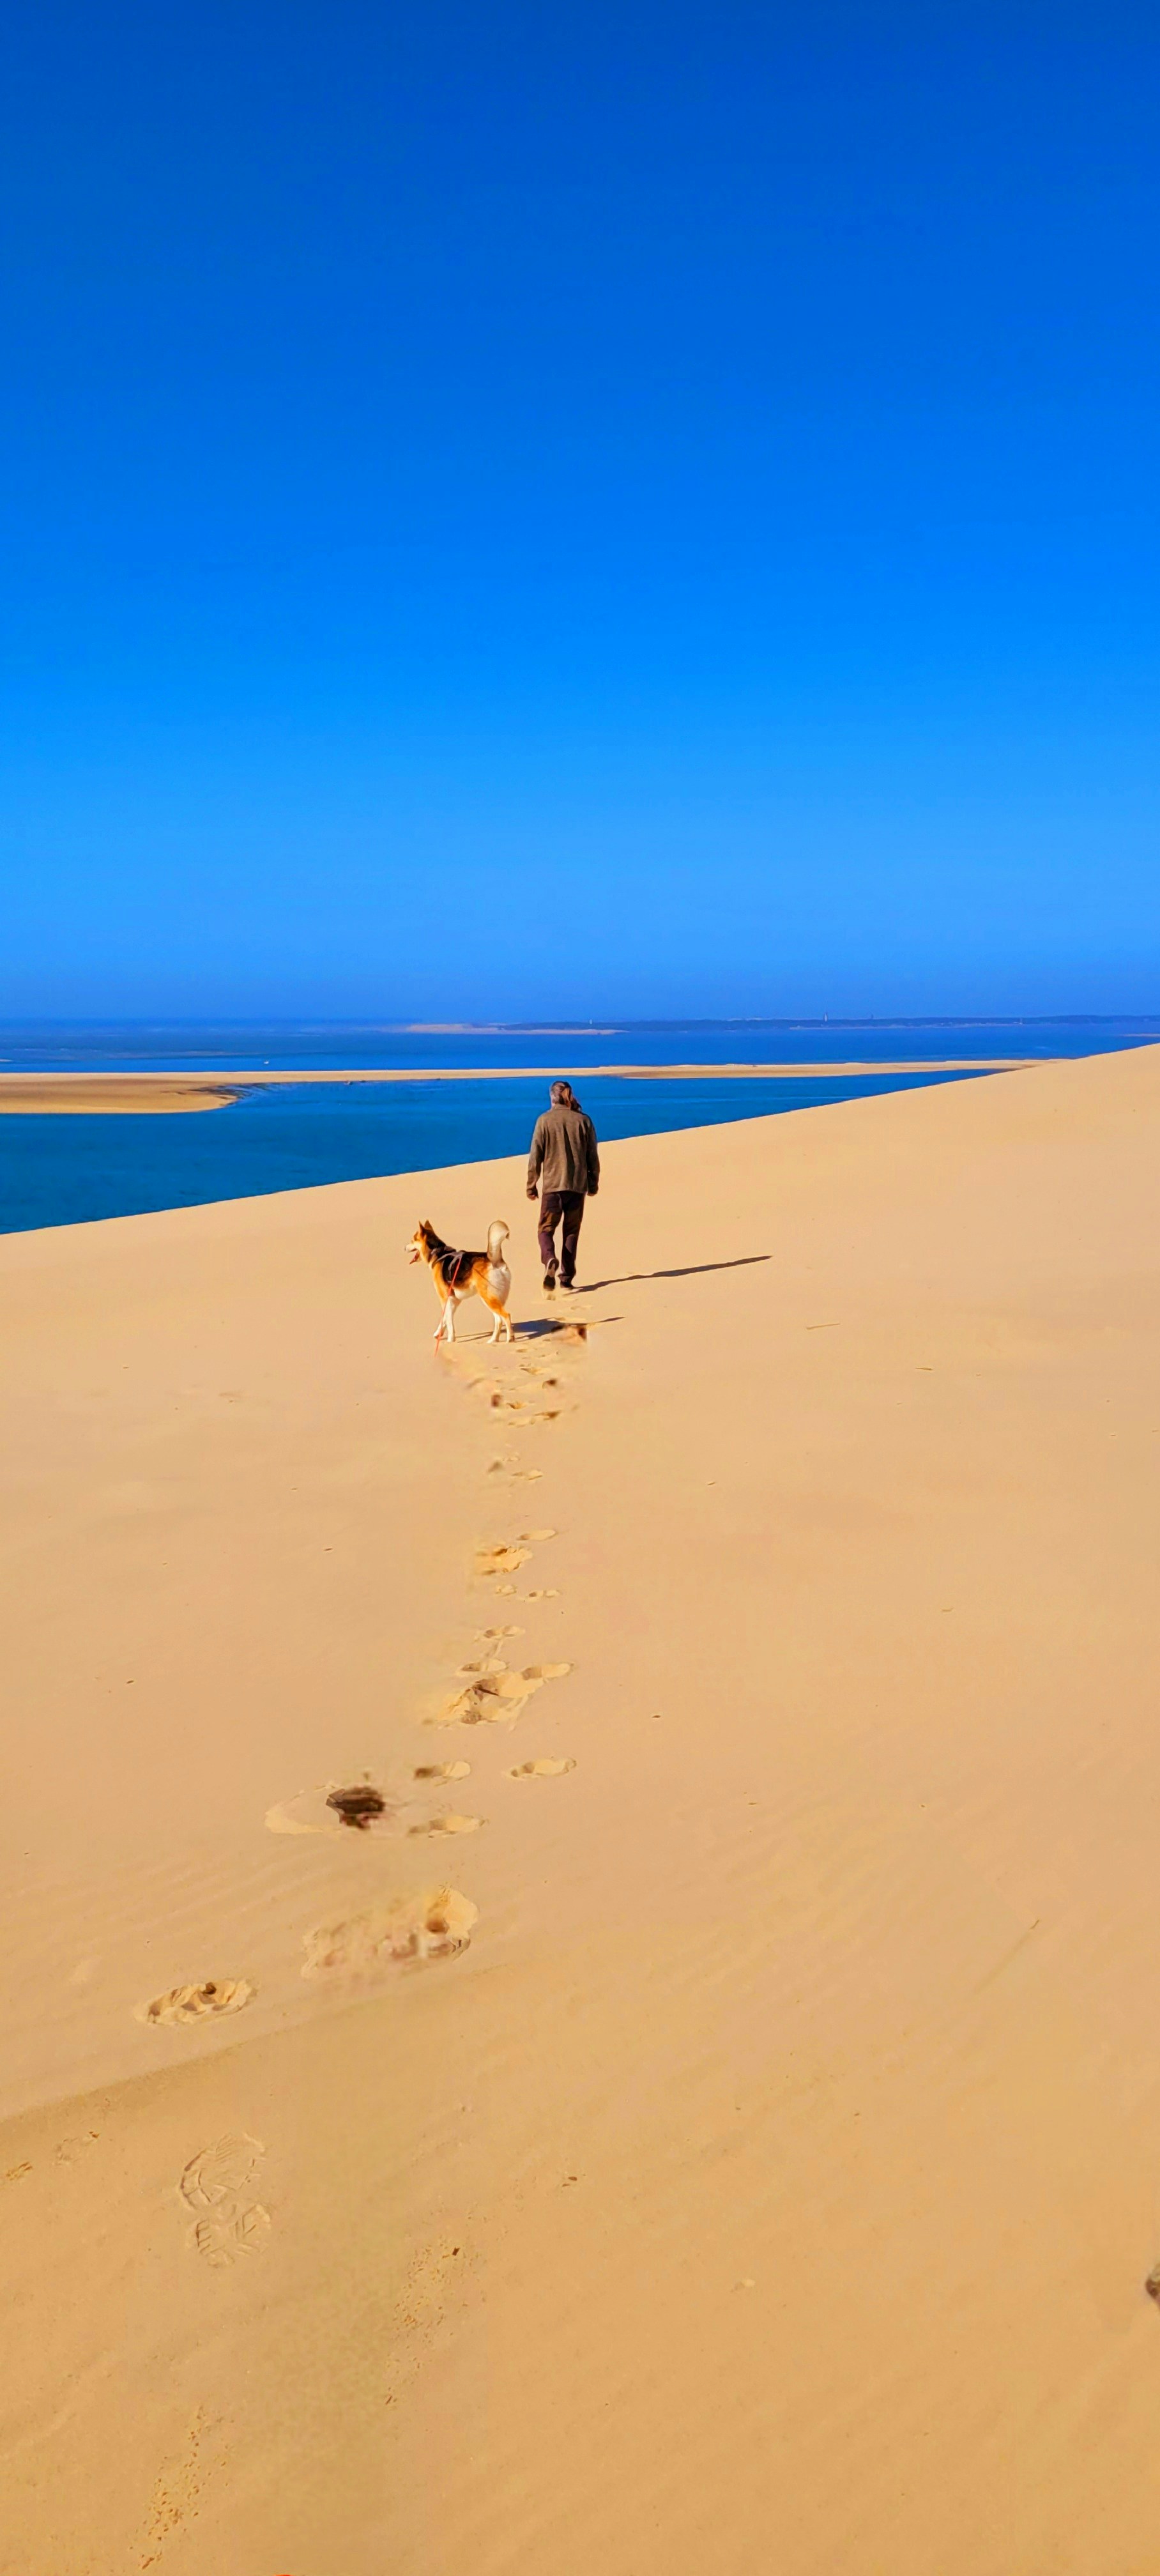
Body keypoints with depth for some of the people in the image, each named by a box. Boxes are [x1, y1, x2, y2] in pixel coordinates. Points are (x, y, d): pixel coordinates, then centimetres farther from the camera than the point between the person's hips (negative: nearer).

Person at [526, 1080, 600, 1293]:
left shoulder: (545, 1120, -3)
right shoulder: (584, 1121, 2)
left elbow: (535, 1157, -3)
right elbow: (593, 1156, 5)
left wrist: (531, 1185, 5)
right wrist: (593, 1183, 15)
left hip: (552, 1185, -2)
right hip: (578, 1185, 2)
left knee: (546, 1229, 5)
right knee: (571, 1231, 11)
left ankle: (549, 1260, -24)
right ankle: (566, 1278, 9)